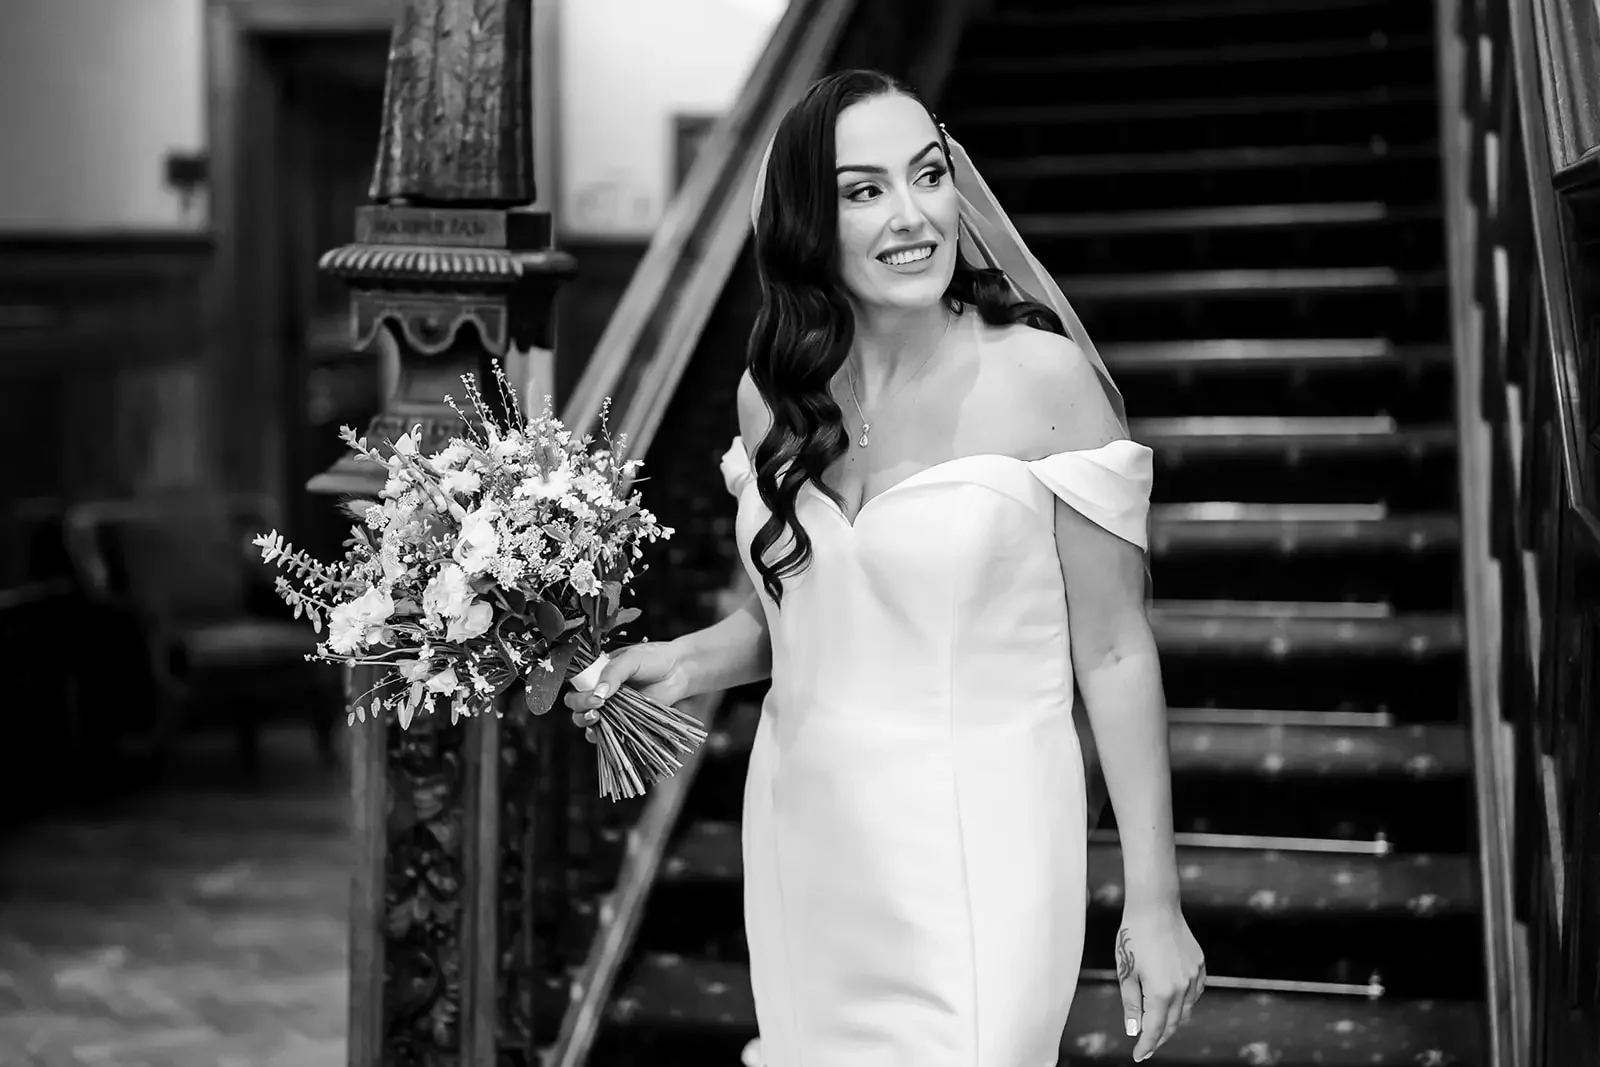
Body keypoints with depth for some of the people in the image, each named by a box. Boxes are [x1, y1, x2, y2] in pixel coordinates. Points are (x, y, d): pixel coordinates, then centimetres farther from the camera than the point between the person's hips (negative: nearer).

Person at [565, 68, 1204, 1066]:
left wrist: (1154, 902, -8)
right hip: (806, 841, 5)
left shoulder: (1040, 376, -12)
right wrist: (687, 660, -4)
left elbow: (1115, 653, -9)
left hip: (979, 845, -4)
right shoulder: (774, 395, 2)